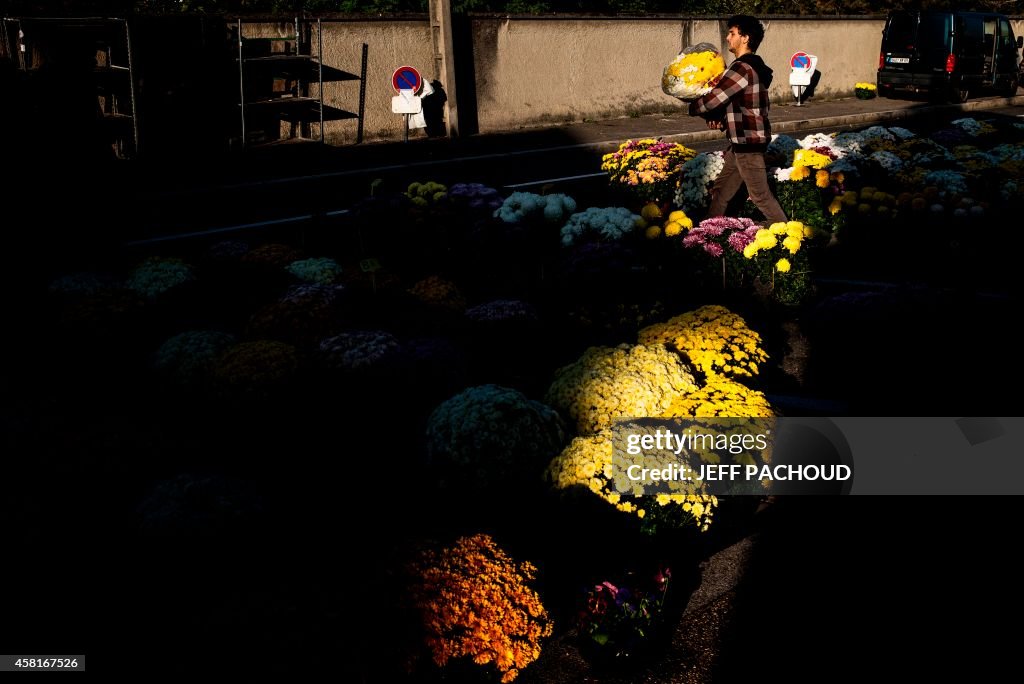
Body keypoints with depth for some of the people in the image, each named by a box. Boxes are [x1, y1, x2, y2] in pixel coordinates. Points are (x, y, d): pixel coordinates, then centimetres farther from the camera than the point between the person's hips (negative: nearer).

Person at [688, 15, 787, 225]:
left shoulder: (742, 68, -19)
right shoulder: (753, 66, 14)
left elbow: (714, 99, -19)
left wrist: (690, 107, 1)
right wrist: (719, 118, 3)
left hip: (748, 142, -10)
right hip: (742, 142, 10)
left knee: (761, 196, -3)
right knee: (720, 191, 15)